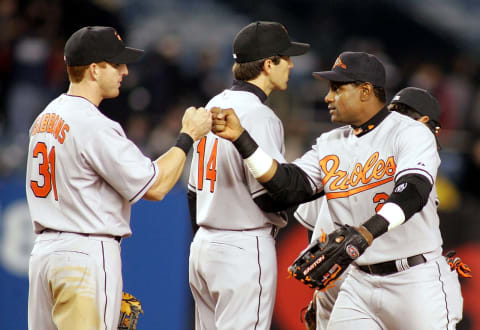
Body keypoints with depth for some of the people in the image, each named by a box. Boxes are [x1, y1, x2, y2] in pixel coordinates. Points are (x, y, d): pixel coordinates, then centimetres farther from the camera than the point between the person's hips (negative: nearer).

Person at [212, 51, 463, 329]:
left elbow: (412, 191, -25)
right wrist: (240, 138, -9)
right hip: (359, 282, 6)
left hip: (417, 280, -6)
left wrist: (367, 231, -42)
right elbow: (289, 187, 1)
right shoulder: (329, 145, 13)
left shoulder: (410, 133, -8)